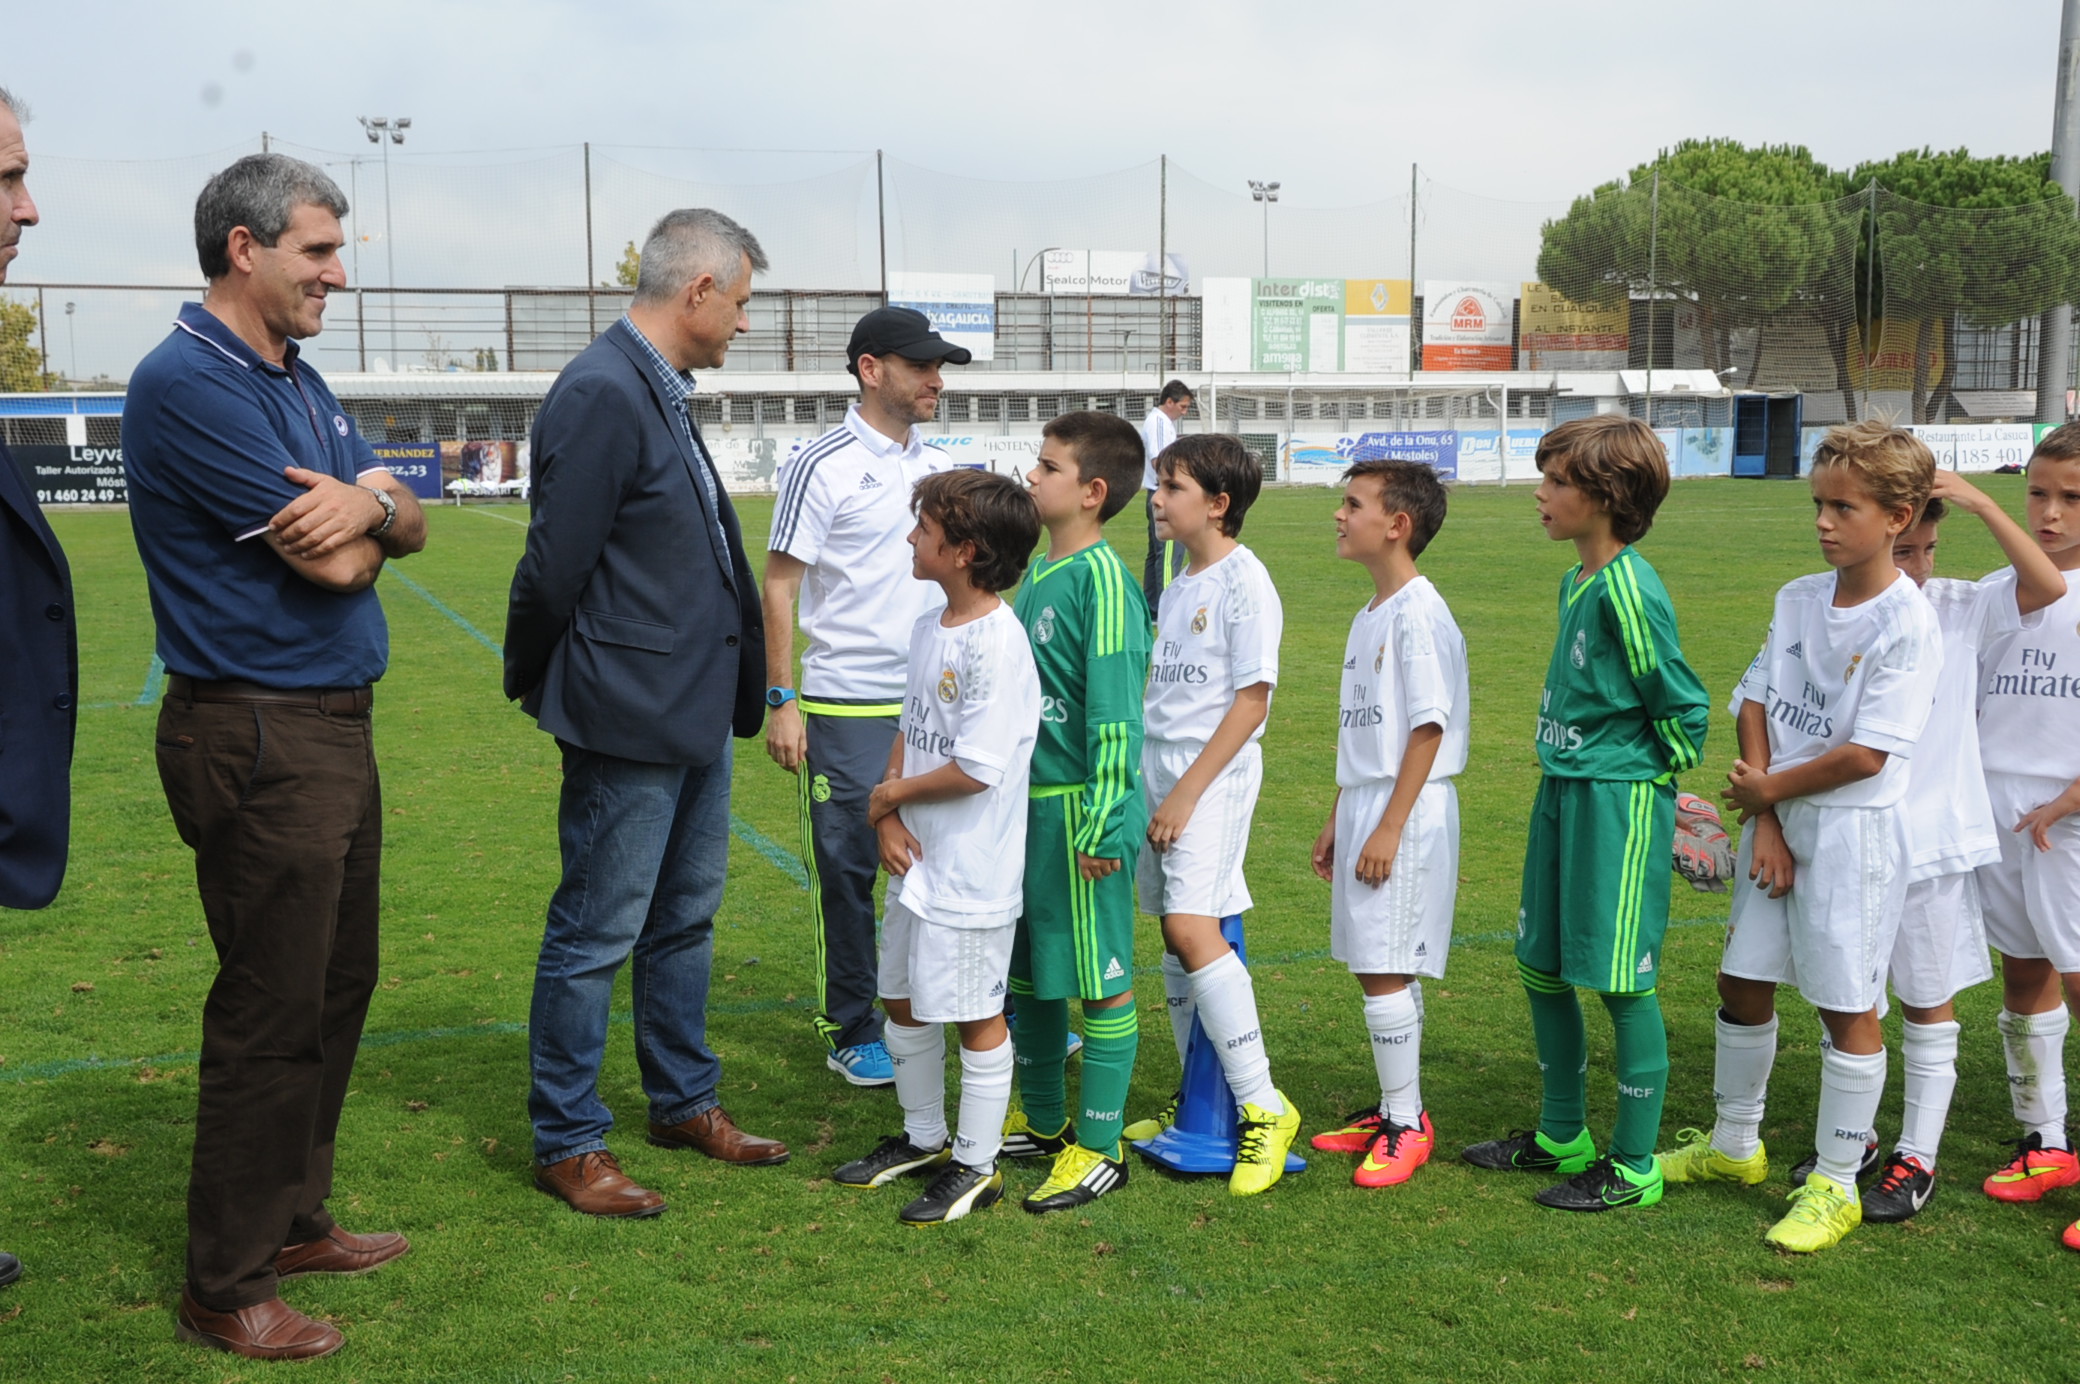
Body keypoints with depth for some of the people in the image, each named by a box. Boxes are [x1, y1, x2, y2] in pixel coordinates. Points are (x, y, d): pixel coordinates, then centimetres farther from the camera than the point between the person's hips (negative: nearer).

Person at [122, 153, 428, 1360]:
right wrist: (369, 505, 1)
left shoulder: (301, 383, 14)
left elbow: (410, 529, 7)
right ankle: (227, 1285, 12)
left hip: (335, 726, 9)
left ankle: (293, 1219, 32)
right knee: (272, 1010, -2)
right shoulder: (190, 383, -16)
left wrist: (368, 502, -15)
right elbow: (331, 563, -20)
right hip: (258, 736, -9)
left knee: (338, 987, 17)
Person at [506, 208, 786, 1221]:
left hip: (696, 716, 10)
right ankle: (567, 1145, 16)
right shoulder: (602, 395, -19)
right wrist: (535, 684, -4)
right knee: (596, 936, 3)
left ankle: (684, 1101, 34)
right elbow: (555, 565, -18)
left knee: (686, 918, 19)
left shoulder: (664, 394, 12)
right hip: (629, 720, -10)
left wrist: (740, 686, 15)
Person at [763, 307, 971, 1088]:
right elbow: (780, 588, -7)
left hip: (935, 702, 5)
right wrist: (782, 701, -12)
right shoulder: (822, 467, -8)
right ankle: (850, 1034, 17)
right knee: (846, 870, 4)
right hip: (846, 708, -5)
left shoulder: (938, 466, 10)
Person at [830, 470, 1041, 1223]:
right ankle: (923, 1136, 38)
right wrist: (888, 816, -2)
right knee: (903, 999, 19)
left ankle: (976, 1166, 20)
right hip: (915, 857, 9)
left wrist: (891, 793, -9)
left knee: (974, 1013, 4)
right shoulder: (929, 626, 7)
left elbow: (976, 768, -24)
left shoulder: (998, 643, -21)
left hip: (971, 871, -9)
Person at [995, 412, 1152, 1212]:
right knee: (1026, 968, 17)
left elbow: (1116, 711, -18)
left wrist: (1100, 821, -20)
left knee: (1097, 977, 2)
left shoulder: (1101, 578, -15)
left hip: (1077, 808, -9)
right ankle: (1043, 1123, 33)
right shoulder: (1037, 573, 11)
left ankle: (1100, 1148, 13)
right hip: (1025, 802, 9)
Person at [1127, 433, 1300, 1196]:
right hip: (1159, 764, 8)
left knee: (1192, 926, -19)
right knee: (1173, 931, 10)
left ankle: (1263, 1107, -12)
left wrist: (1189, 790, -17)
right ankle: (1197, 1101, 21)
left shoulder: (1244, 583, -10)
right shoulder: (1178, 585, 15)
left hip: (1214, 773, -8)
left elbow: (1252, 702, -14)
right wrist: (1154, 782, 14)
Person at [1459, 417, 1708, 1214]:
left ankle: (1634, 1164, 13)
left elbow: (1683, 708, -15)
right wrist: (1566, 777, 18)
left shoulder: (1629, 589, -18)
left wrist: (1646, 780, -3)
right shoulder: (1577, 581, 9)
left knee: (1622, 981, 0)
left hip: (1619, 803, -9)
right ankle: (1562, 1135, 31)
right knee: (1542, 967, 16)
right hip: (1562, 791, 10)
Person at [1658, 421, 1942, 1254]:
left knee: (1847, 1004, 3)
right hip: (1776, 820, 7)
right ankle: (1734, 1146, 34)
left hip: (1852, 833, -7)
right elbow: (1755, 704, 3)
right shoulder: (1798, 600, 4)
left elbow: (1866, 755, -20)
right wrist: (1763, 820, -7)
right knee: (1742, 982, 14)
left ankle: (1835, 1185, 16)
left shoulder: (1907, 624, -16)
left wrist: (1769, 789, -8)